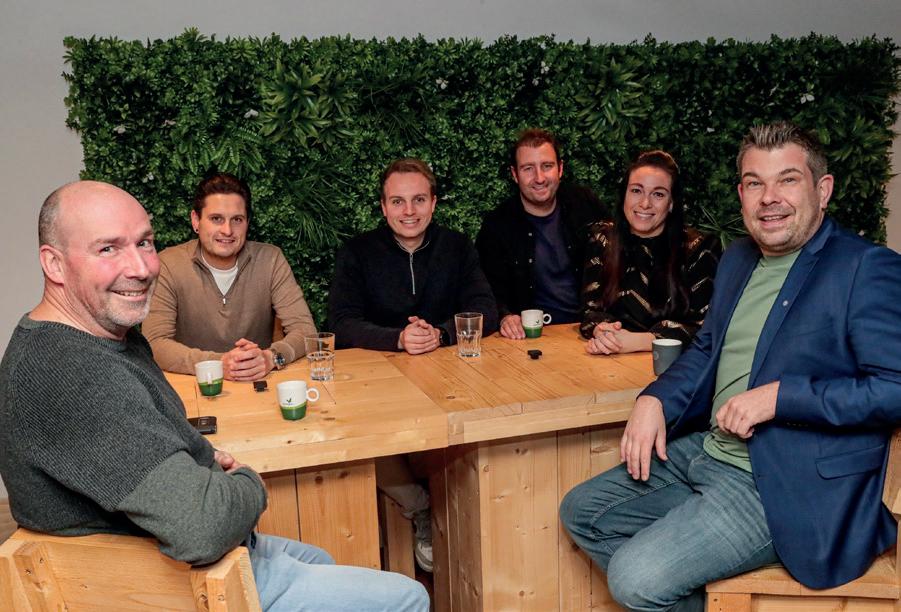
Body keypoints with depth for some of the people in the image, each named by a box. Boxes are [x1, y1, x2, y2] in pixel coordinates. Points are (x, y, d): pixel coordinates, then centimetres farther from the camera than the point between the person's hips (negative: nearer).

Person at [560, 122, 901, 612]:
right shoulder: (738, 259, 12)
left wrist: (777, 396, -23)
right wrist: (654, 400, 3)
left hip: (785, 487, -8)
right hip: (706, 451, 9)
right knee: (582, 512, 11)